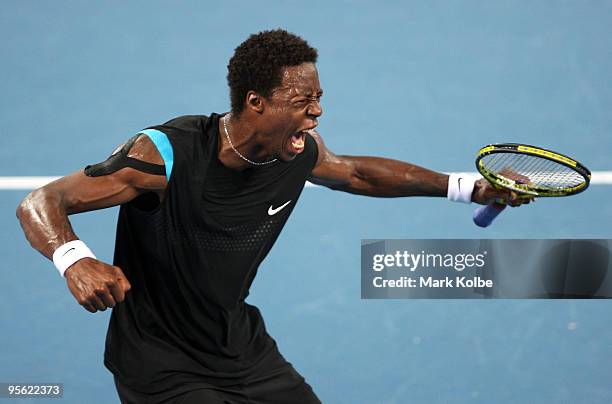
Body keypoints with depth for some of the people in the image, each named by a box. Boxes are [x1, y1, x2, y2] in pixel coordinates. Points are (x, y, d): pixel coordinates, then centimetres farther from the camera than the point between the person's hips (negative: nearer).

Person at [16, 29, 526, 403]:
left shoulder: (299, 152, -7)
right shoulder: (164, 155, -26)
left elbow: (356, 172, 17)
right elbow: (39, 204, -23)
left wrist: (474, 188, 17)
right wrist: (76, 261, -45)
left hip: (242, 348, 7)